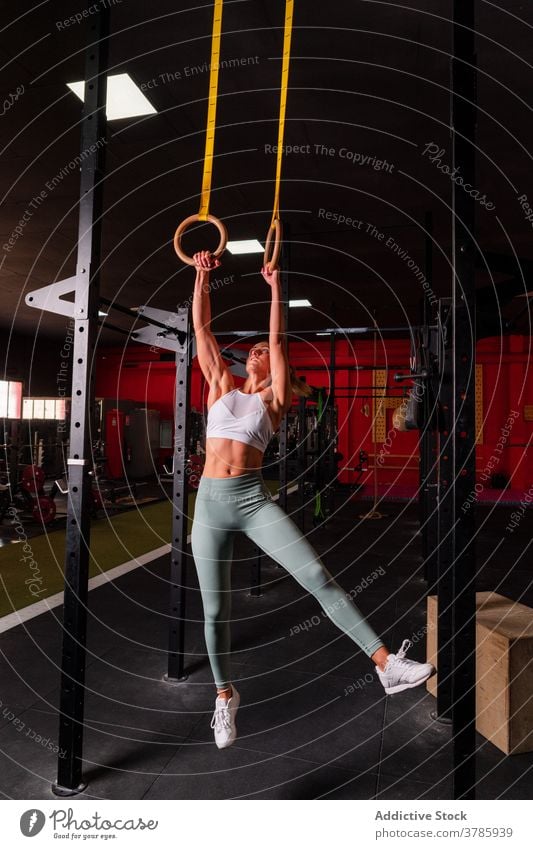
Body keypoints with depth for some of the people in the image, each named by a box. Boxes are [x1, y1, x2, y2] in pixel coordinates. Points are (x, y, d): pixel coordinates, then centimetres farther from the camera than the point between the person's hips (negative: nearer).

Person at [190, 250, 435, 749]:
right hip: (211, 501, 2)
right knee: (215, 610, 10)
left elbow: (278, 338, 4)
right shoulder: (221, 384, 13)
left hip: (254, 500, -2)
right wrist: (202, 275, 15)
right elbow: (202, 327, 13)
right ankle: (225, 695, 31)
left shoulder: (273, 399, 8)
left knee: (318, 577, -13)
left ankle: (386, 664, -5)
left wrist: (275, 288, 8)